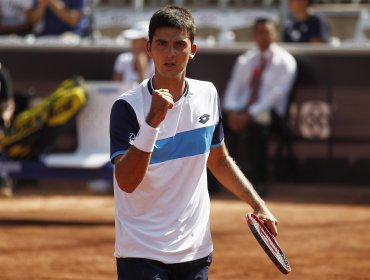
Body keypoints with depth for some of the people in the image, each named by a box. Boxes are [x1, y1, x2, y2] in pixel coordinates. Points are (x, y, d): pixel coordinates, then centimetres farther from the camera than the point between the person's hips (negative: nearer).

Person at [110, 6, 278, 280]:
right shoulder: (128, 107, -12)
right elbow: (126, 182, -23)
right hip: (141, 254, -5)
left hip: (196, 251, 5)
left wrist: (258, 204, 12)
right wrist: (152, 122, -31)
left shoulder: (208, 95, 5)